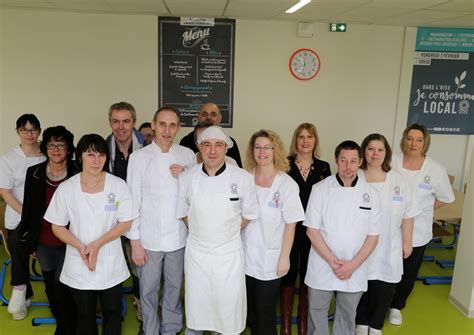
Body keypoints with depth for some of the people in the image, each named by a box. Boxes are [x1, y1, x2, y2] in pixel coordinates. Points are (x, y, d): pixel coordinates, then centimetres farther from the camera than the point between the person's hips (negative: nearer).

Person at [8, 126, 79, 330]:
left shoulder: (78, 175, -12)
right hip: (43, 242, 4)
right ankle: (61, 322, 42)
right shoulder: (34, 173, -3)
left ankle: (67, 328, 24)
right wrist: (27, 242, 5)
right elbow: (28, 209, 3)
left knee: (63, 287, 2)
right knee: (51, 286, 19)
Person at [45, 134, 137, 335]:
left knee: (112, 313, 14)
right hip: (78, 265, 1)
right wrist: (81, 247, -15)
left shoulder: (118, 185, -7)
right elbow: (57, 226, 0)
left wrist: (98, 244, -16)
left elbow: (125, 222, -6)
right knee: (85, 316, 18)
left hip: (111, 264, 0)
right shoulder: (66, 188, -5)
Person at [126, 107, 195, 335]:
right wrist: (134, 241, -6)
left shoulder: (187, 155, 0)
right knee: (148, 290, 11)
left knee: (174, 287, 17)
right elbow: (133, 201, -5)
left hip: (178, 237, 2)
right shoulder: (139, 157, -6)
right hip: (148, 238, -2)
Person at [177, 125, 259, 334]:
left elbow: (249, 214, 2)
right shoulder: (186, 178, -5)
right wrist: (201, 232, 3)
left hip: (229, 254, -1)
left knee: (229, 309, 10)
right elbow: (182, 213, 9)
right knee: (196, 307, 16)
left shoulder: (242, 178, -10)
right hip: (196, 253, 2)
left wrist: (228, 232, 1)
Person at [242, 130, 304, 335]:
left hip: (270, 259, -3)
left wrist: (284, 258, -9)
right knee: (249, 310, 16)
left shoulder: (287, 184, -10)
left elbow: (290, 224, -8)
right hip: (246, 256, 3)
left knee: (265, 312, 9)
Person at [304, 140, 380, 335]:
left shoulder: (370, 195, -2)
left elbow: (373, 236, 1)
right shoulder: (320, 190, -7)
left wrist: (353, 264, -10)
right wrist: (333, 261, -14)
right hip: (322, 267, -1)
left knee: (347, 317, 18)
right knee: (317, 314, 13)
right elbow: (312, 230, -8)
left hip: (355, 270, 2)